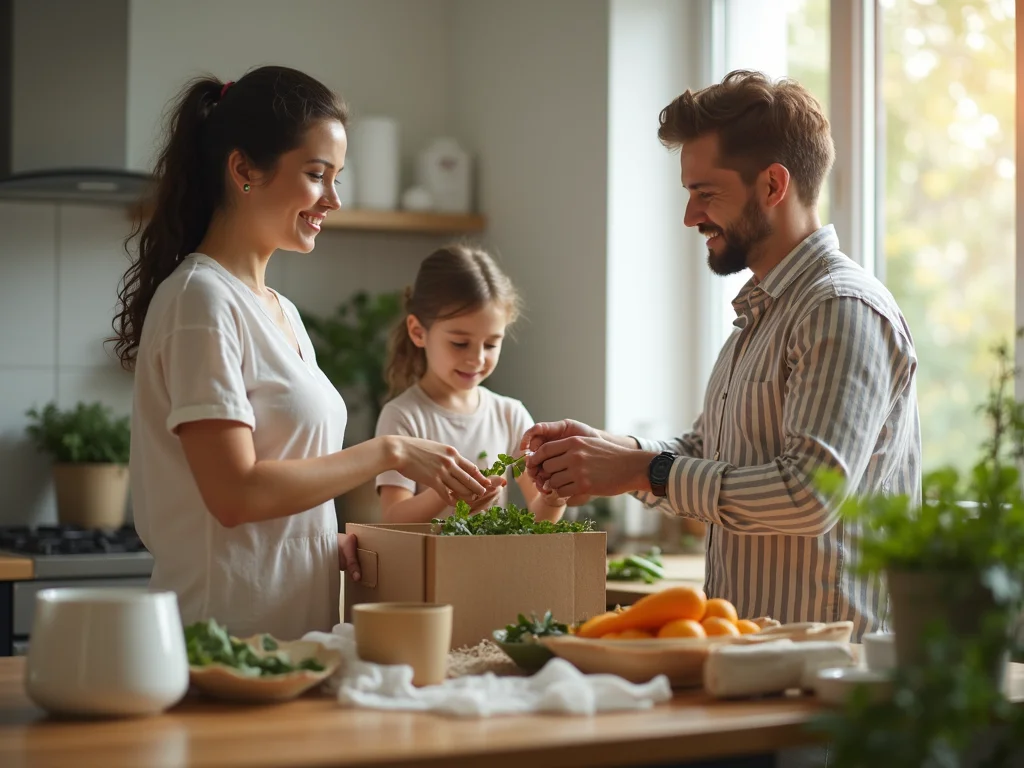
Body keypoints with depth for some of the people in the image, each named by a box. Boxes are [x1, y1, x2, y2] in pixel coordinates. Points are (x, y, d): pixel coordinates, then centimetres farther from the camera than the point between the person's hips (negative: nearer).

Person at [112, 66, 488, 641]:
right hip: (227, 636, -8)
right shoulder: (201, 299, -12)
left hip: (292, 631, 8)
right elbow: (235, 492, -20)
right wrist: (389, 453, -15)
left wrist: (332, 543, -1)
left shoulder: (281, 313, 15)